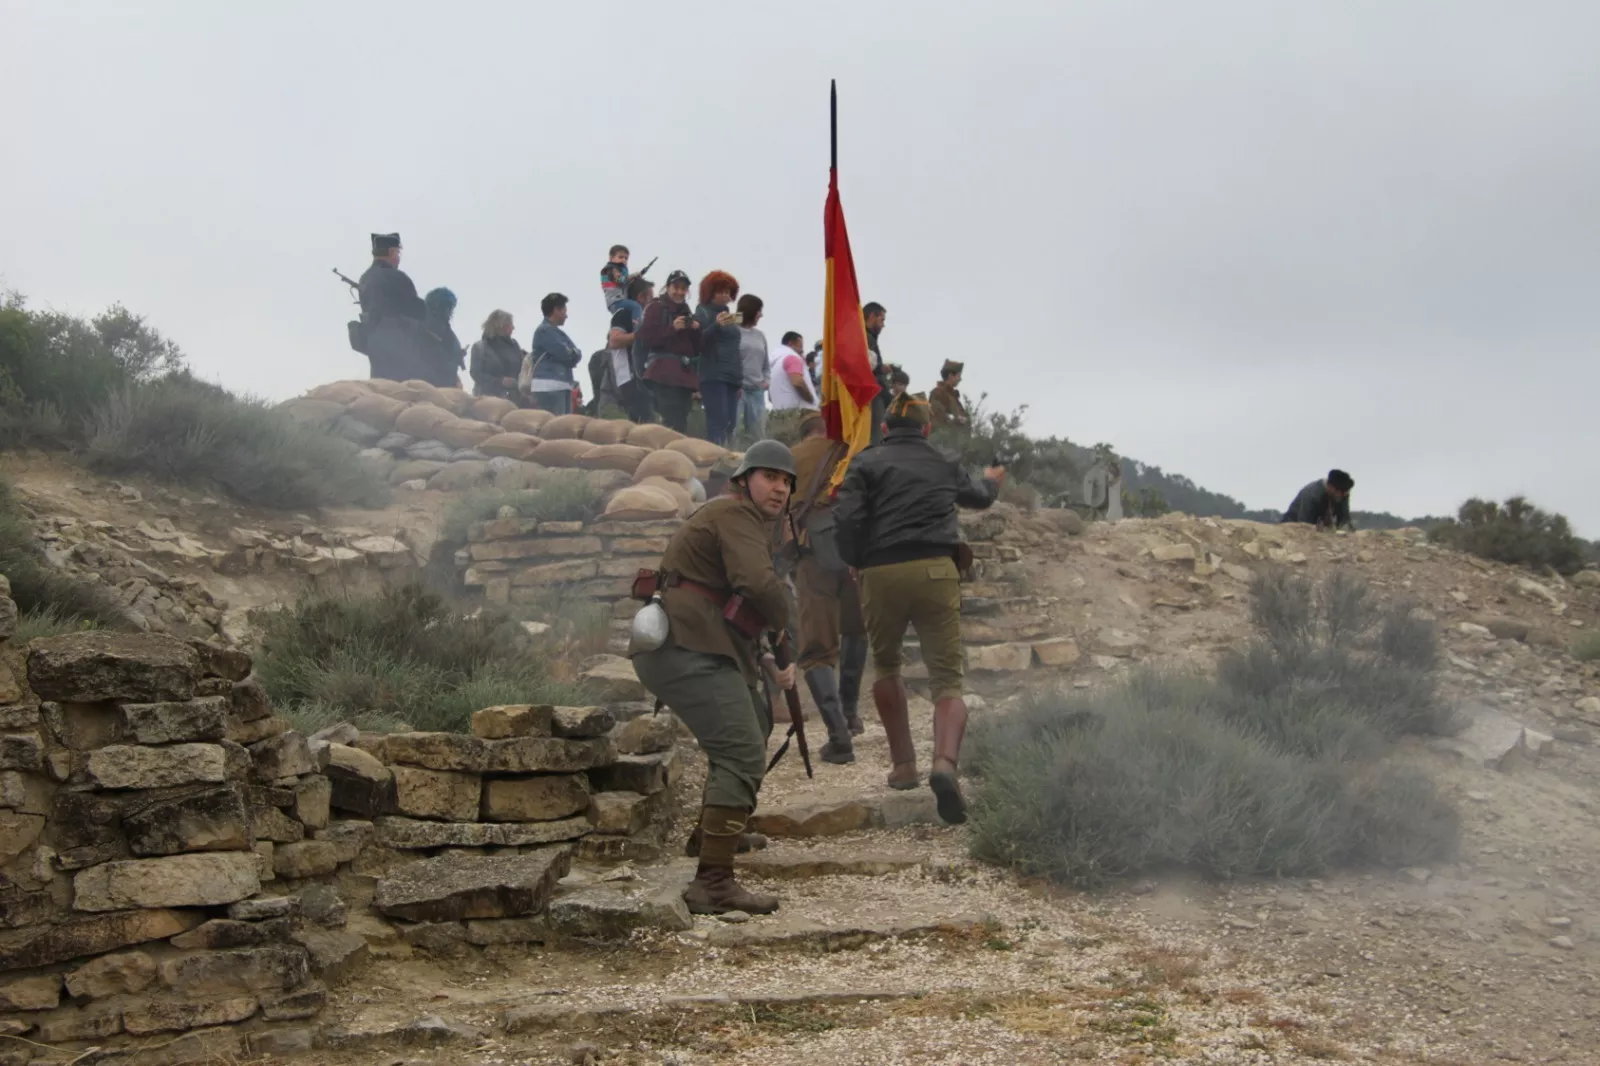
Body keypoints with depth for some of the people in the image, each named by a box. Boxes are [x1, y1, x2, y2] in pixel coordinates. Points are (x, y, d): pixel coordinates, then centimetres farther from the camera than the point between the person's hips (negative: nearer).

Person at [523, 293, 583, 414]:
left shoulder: (557, 332, 24)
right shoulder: (545, 330, -7)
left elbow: (576, 355, 19)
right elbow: (565, 354, -13)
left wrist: (572, 354, -2)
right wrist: (573, 354, 7)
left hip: (562, 386, 10)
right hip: (548, 387, -10)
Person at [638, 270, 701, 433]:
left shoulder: (687, 312, 22)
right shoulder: (655, 307, 3)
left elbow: (697, 348, 21)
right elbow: (646, 337, -11)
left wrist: (696, 331, 1)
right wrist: (672, 328, -18)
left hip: (684, 371, 7)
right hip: (663, 371, -7)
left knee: (681, 421, 2)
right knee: (673, 421, -20)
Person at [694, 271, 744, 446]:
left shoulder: (729, 313, 21)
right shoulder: (703, 312, 0)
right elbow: (698, 342, -15)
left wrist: (739, 378, 23)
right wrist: (716, 325, -31)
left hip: (731, 376, 7)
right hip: (713, 376, -7)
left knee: (730, 423, 0)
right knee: (718, 422, -18)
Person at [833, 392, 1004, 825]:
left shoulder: (868, 462, 7)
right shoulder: (944, 464, 18)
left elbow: (846, 518, -7)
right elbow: (978, 496, 39)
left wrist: (856, 562, 10)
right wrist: (992, 480, 62)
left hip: (882, 574, -1)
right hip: (936, 570, 1)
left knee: (886, 664, 24)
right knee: (946, 678, 0)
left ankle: (903, 765, 25)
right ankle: (945, 762, -27)